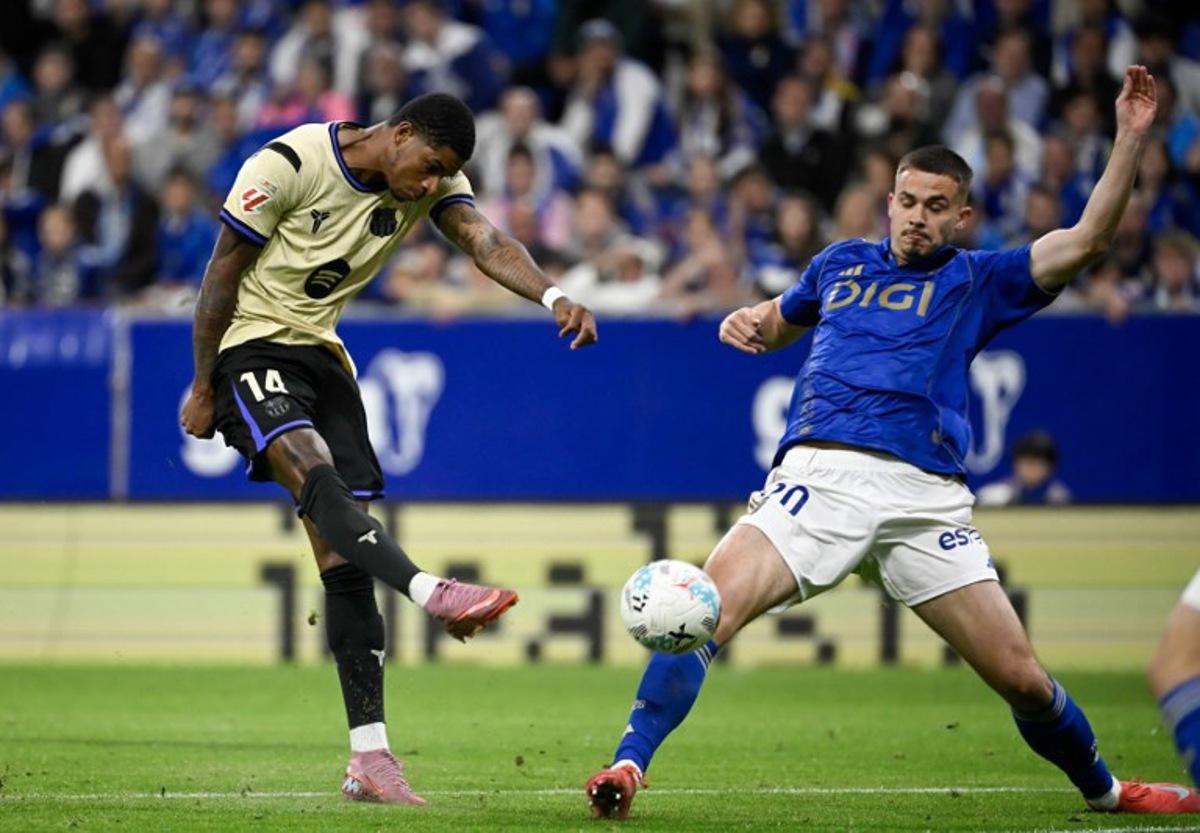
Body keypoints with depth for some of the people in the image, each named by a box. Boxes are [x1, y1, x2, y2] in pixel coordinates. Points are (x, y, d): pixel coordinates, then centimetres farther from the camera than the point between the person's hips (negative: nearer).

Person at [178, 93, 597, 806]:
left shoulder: (435, 181, -2)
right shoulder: (289, 164, -17)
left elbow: (485, 241, -19)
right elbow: (223, 273, -11)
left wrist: (552, 295, -39)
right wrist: (203, 388, -7)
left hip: (322, 353, 6)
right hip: (251, 347, -6)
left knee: (346, 562, -2)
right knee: (317, 474, -34)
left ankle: (369, 758, -4)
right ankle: (432, 593, -54)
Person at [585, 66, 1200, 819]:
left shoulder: (977, 281, 14)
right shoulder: (841, 264, 21)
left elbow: (1086, 240, 3)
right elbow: (777, 324, 40)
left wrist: (1132, 138, -4)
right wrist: (746, 324, 16)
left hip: (925, 496, -1)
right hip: (820, 475, 1)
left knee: (1021, 678, -1)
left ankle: (1103, 788, 25)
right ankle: (628, 767, -17)